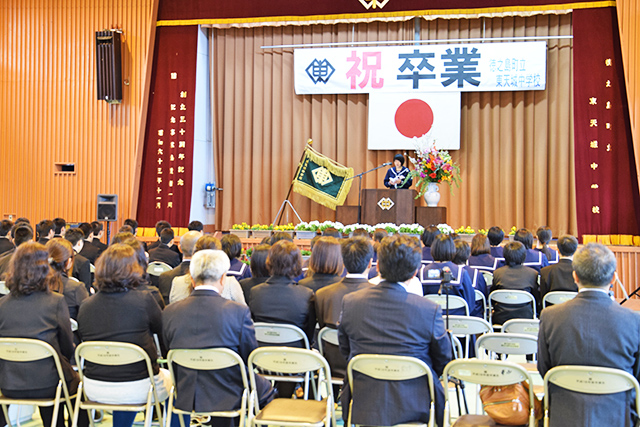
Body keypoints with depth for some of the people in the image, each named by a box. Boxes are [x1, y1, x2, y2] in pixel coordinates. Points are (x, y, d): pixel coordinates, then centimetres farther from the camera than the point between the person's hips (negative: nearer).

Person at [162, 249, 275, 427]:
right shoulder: (239, 312, -20)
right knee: (265, 389, 25)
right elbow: (251, 358, -10)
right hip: (229, 398, -4)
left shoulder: (170, 312, -8)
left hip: (185, 398, 4)